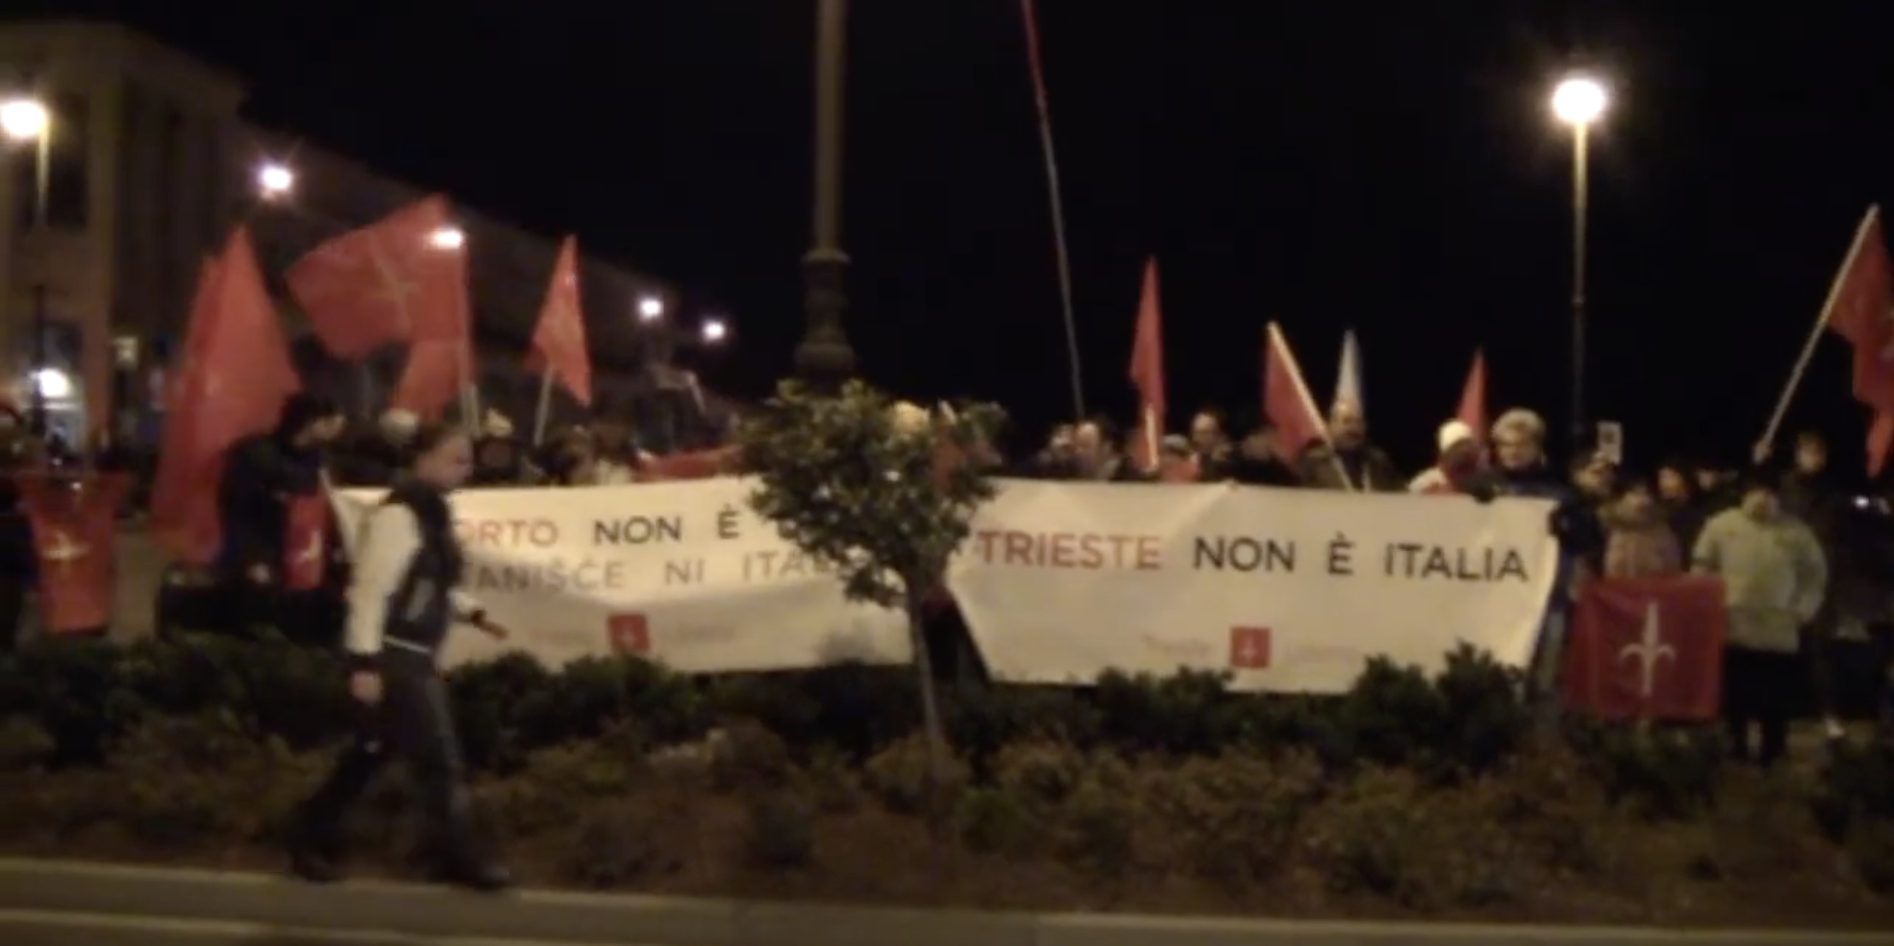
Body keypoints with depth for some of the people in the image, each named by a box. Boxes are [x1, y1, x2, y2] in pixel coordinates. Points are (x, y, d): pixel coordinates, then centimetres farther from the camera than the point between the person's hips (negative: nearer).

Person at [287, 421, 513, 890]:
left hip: (418, 656, 10)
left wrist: (473, 614, 13)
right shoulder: (398, 514, -17)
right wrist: (364, 662, -24)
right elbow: (371, 589, -21)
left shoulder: (433, 513, 12)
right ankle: (457, 856, 6)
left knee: (372, 751, 15)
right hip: (394, 657, -10)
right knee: (440, 756, -4)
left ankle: (311, 840, 26)